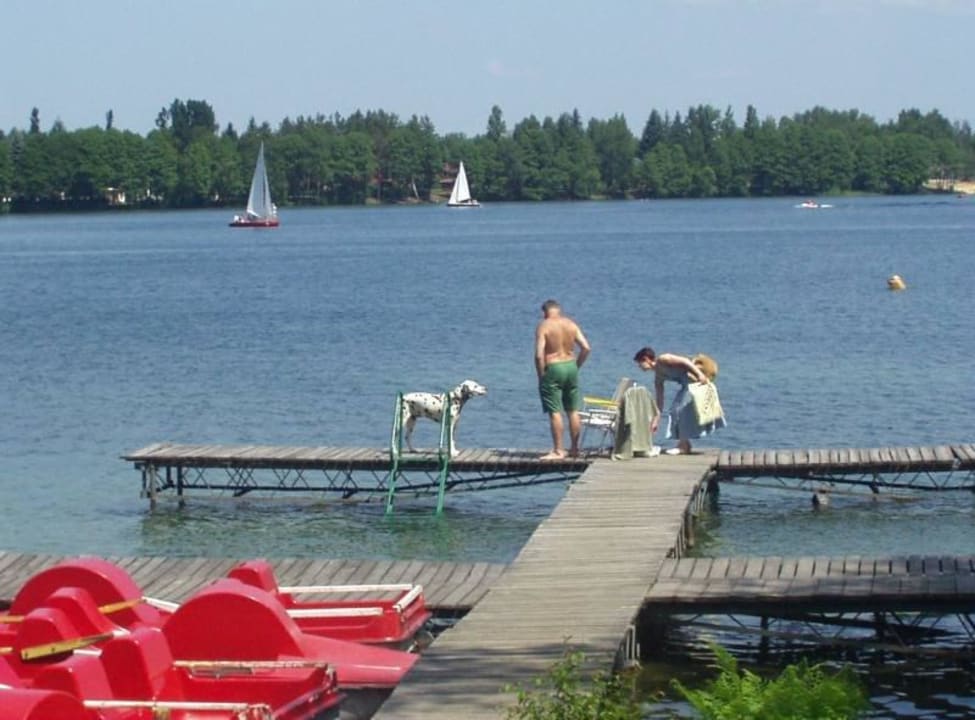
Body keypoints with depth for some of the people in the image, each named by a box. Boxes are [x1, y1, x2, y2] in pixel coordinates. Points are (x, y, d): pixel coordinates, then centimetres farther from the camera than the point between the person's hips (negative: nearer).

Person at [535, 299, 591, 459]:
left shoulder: (543, 326, -8)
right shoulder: (571, 324, 5)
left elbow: (539, 355, -16)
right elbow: (586, 348, 1)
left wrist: (541, 375, -6)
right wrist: (576, 366, 11)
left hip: (552, 368, -5)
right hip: (570, 366, 5)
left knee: (555, 412, -2)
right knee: (573, 411, 13)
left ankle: (558, 451, -3)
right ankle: (574, 448, 19)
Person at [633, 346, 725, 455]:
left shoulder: (662, 360, -9)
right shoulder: (658, 377, 16)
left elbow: (684, 361, -18)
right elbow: (659, 400, 20)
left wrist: (700, 374, -28)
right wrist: (656, 421, 20)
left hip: (698, 378, -10)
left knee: (683, 409, -9)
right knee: (677, 409, 12)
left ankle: (684, 446, -4)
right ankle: (684, 444, 17)